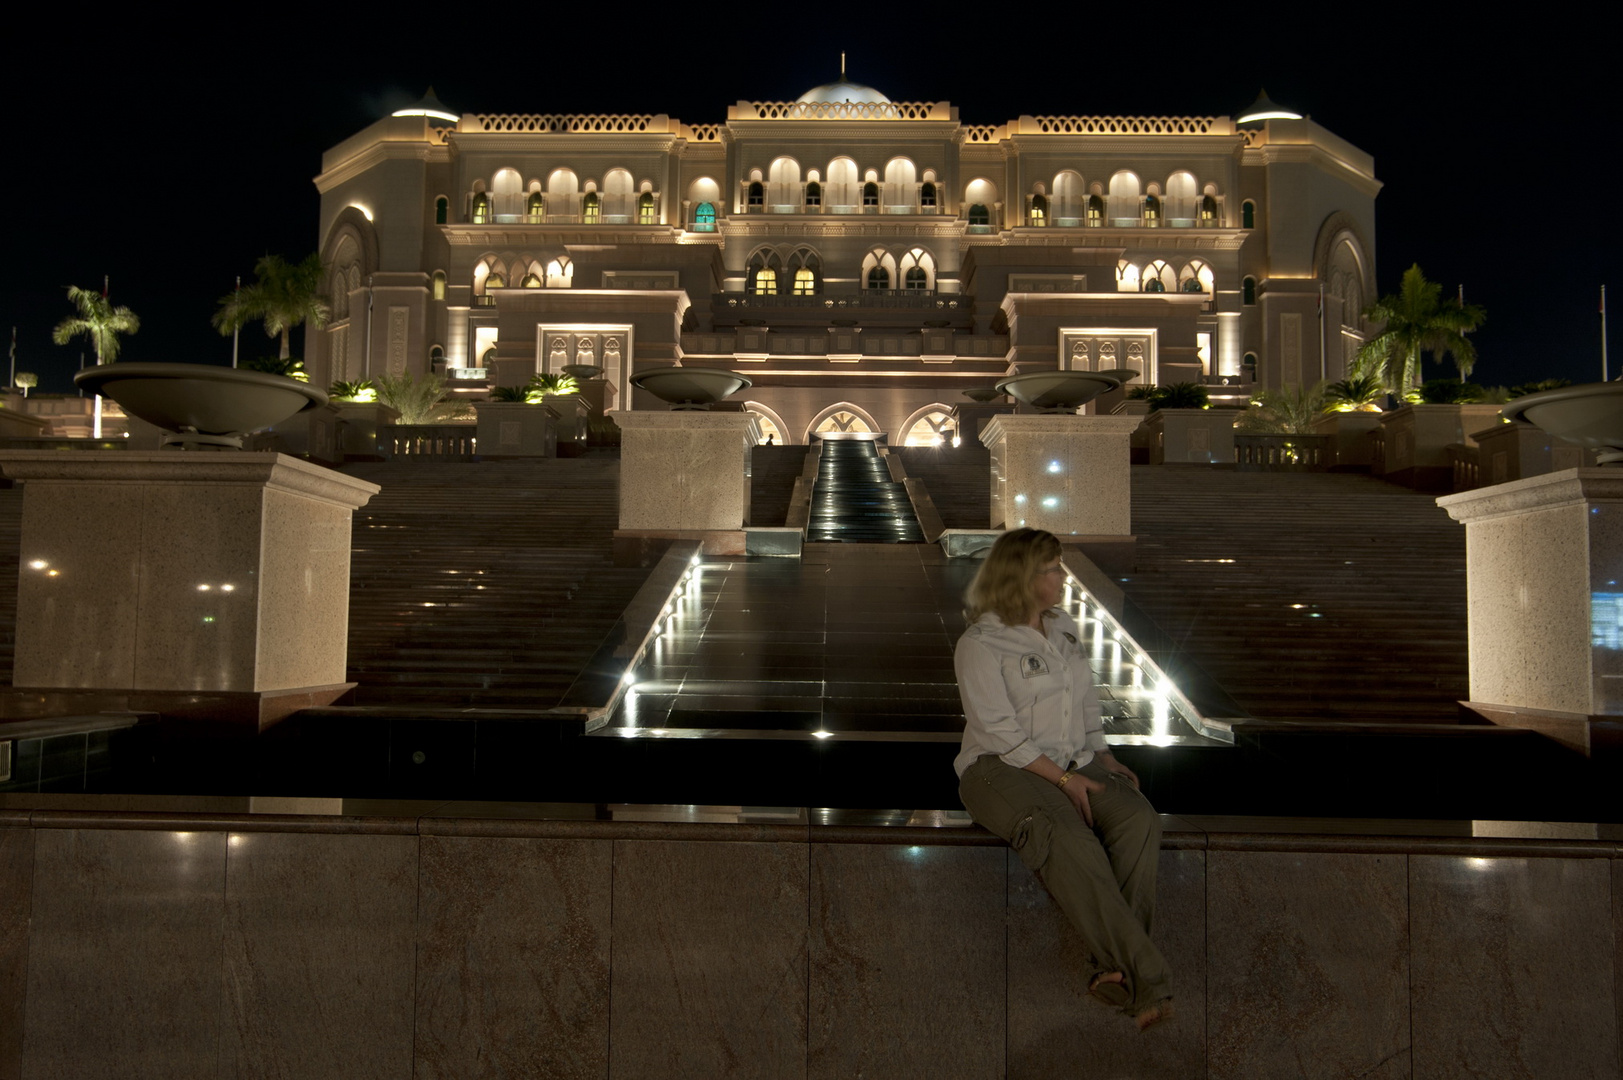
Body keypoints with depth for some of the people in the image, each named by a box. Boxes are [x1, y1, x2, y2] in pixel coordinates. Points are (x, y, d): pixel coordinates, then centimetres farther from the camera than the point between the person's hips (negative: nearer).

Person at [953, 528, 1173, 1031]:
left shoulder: (1065, 628, 18)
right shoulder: (981, 644, -5)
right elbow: (999, 732, -12)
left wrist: (1103, 757, 8)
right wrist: (1063, 778, -17)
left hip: (1075, 763, 6)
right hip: (1003, 768, -6)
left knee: (1139, 818, -25)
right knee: (1068, 838, -36)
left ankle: (1114, 967, -29)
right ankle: (1144, 979, -35)